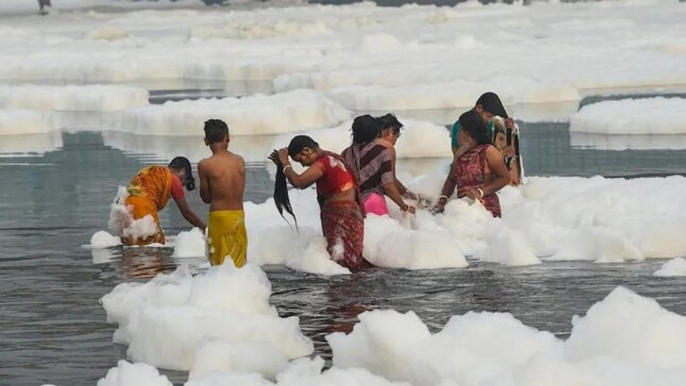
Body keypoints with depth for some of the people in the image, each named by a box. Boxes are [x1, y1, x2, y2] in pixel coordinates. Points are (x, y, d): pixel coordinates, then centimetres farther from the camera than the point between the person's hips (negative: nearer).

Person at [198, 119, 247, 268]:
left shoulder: (205, 165, -10)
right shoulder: (240, 161, 1)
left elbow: (206, 198, -2)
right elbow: (240, 190, 9)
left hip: (219, 217, -4)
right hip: (239, 216, 4)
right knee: (238, 265, 11)